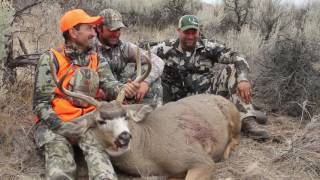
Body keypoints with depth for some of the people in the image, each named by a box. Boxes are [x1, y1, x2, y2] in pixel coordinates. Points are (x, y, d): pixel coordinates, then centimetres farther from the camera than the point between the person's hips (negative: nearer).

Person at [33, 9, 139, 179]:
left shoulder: (98, 61, 10)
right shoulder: (51, 59, -5)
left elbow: (109, 85, -8)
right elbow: (41, 103, -7)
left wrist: (124, 88, -32)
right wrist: (63, 127, -20)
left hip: (86, 122, 2)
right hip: (53, 124, -2)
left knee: (96, 147, -31)